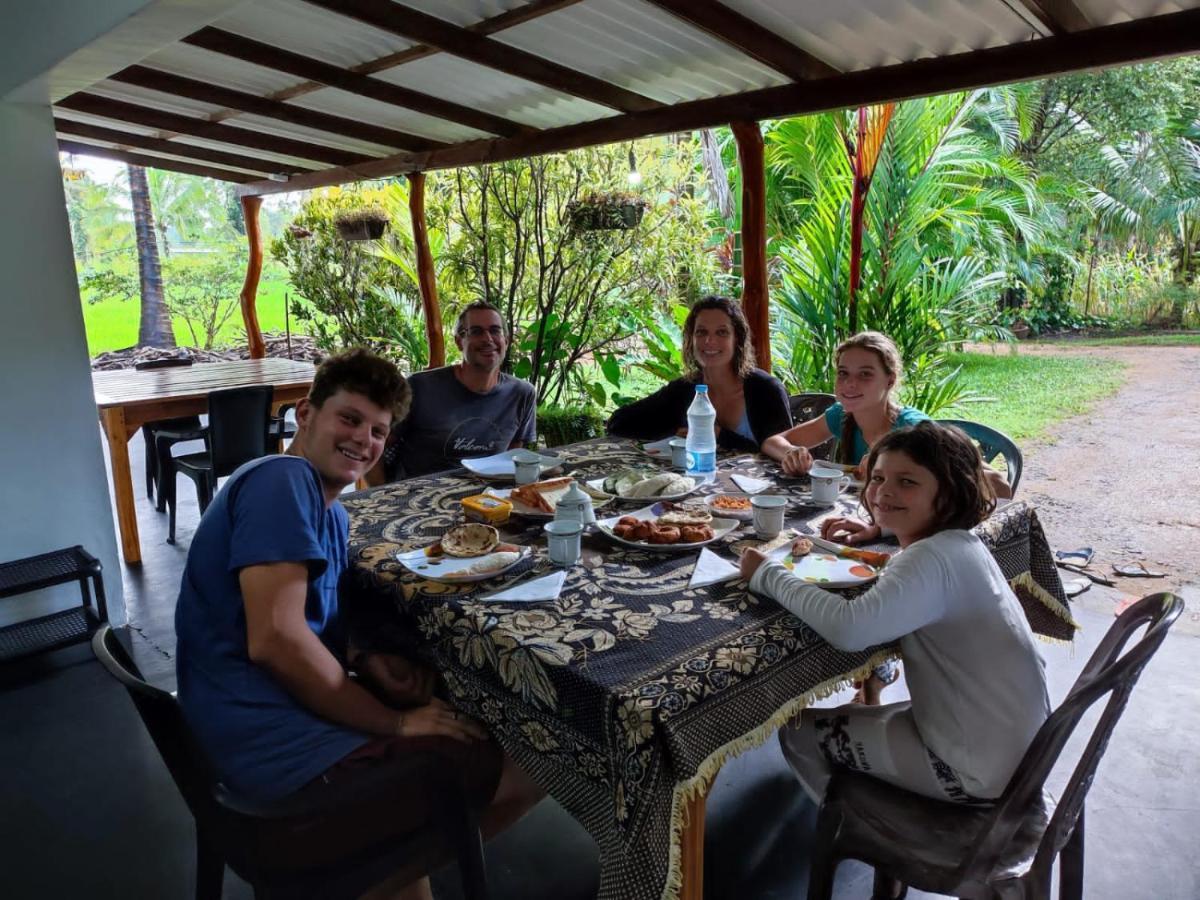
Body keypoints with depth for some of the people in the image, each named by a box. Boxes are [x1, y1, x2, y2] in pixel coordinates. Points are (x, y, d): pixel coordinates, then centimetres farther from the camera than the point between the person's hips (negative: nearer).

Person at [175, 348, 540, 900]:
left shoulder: (330, 515, 14)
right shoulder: (282, 480, -16)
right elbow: (275, 638, -25)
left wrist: (370, 663, -7)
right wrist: (395, 722, -16)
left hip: (274, 715, 10)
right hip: (278, 743, -10)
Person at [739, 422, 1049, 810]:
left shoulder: (932, 559, -28)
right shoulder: (956, 542, 2)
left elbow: (848, 628, -42)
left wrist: (767, 575, -28)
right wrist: (878, 531, 6)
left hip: (980, 767, -9)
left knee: (801, 730, 2)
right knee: (847, 716, 23)